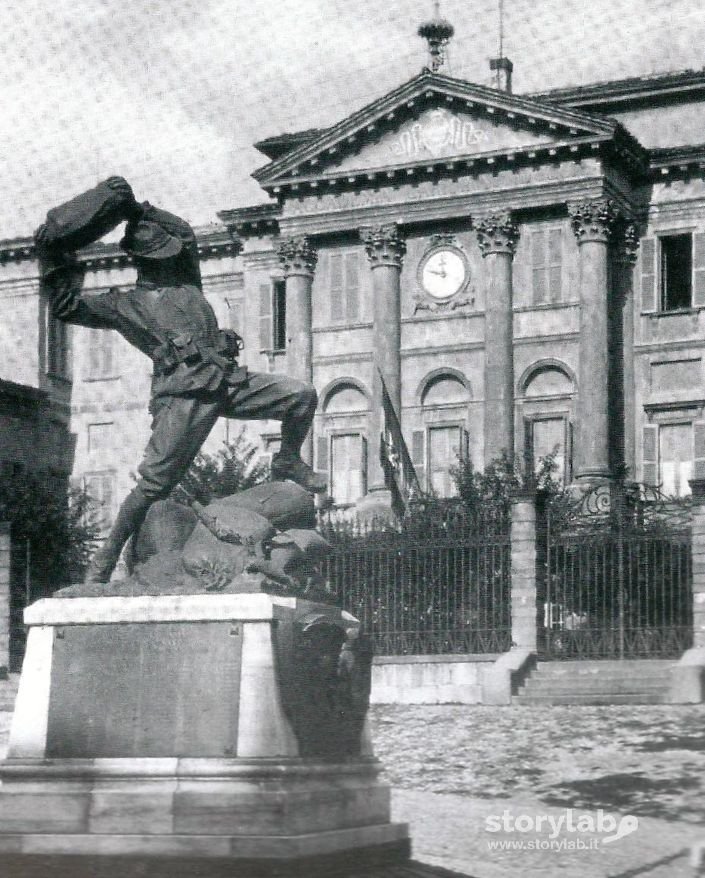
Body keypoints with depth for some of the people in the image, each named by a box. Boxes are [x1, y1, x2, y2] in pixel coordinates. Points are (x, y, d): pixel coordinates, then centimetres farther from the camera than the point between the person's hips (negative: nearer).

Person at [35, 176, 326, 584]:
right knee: (154, 484, -12)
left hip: (229, 379, 5)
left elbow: (184, 231, 34)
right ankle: (104, 561, -1)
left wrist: (139, 210, 26)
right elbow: (66, 306, 6)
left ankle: (288, 464, 23)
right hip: (184, 393, -5)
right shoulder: (122, 304, 12)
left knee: (304, 396, -2)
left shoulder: (186, 281, 25)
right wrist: (54, 260, 1)